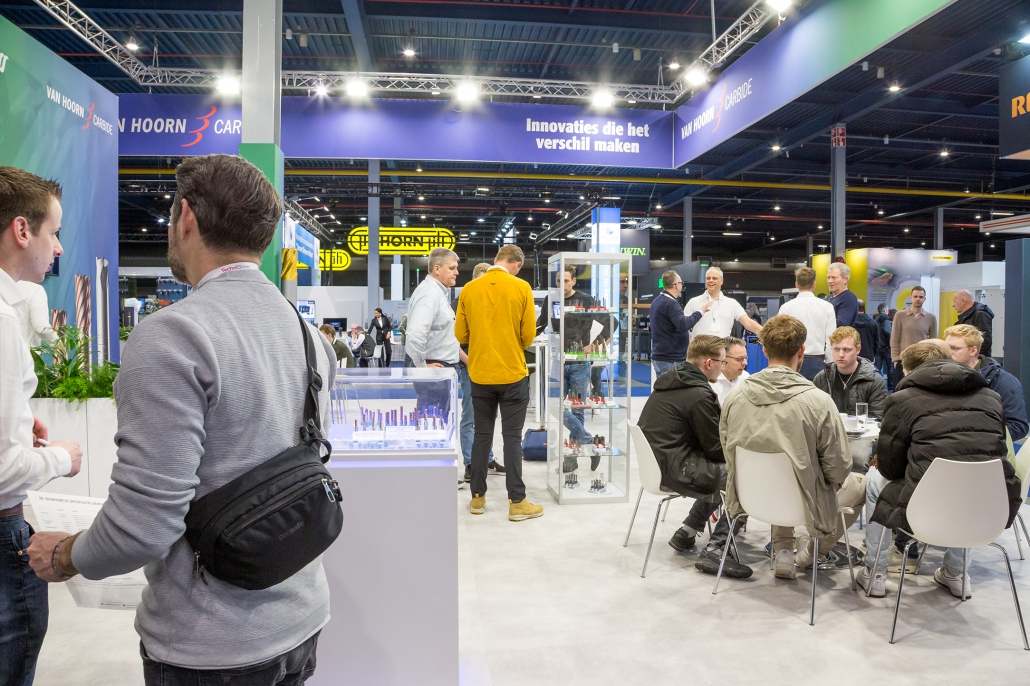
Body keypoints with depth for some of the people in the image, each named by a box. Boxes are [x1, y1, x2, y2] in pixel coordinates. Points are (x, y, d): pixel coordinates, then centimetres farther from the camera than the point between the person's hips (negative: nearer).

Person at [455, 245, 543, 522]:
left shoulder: (469, 289, -2)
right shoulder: (521, 288, -9)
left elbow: (460, 334, 1)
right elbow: (528, 335, -7)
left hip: (480, 375, 3)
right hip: (513, 374, -3)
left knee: (482, 436, 13)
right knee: (512, 438, 5)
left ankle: (478, 497, 22)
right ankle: (517, 502, 11)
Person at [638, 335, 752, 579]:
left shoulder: (668, 381, 11)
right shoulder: (700, 395, -18)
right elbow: (716, 449, -11)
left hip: (655, 460, 10)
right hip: (675, 471, -10)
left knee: (720, 473, 23)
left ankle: (686, 532, 24)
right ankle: (714, 550, -6)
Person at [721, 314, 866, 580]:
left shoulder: (734, 396, -11)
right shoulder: (818, 402, -23)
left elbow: (729, 455, 1)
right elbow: (838, 469, -16)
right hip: (801, 505, -4)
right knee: (861, 483, 25)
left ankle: (782, 552, 32)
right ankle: (813, 552, 37)